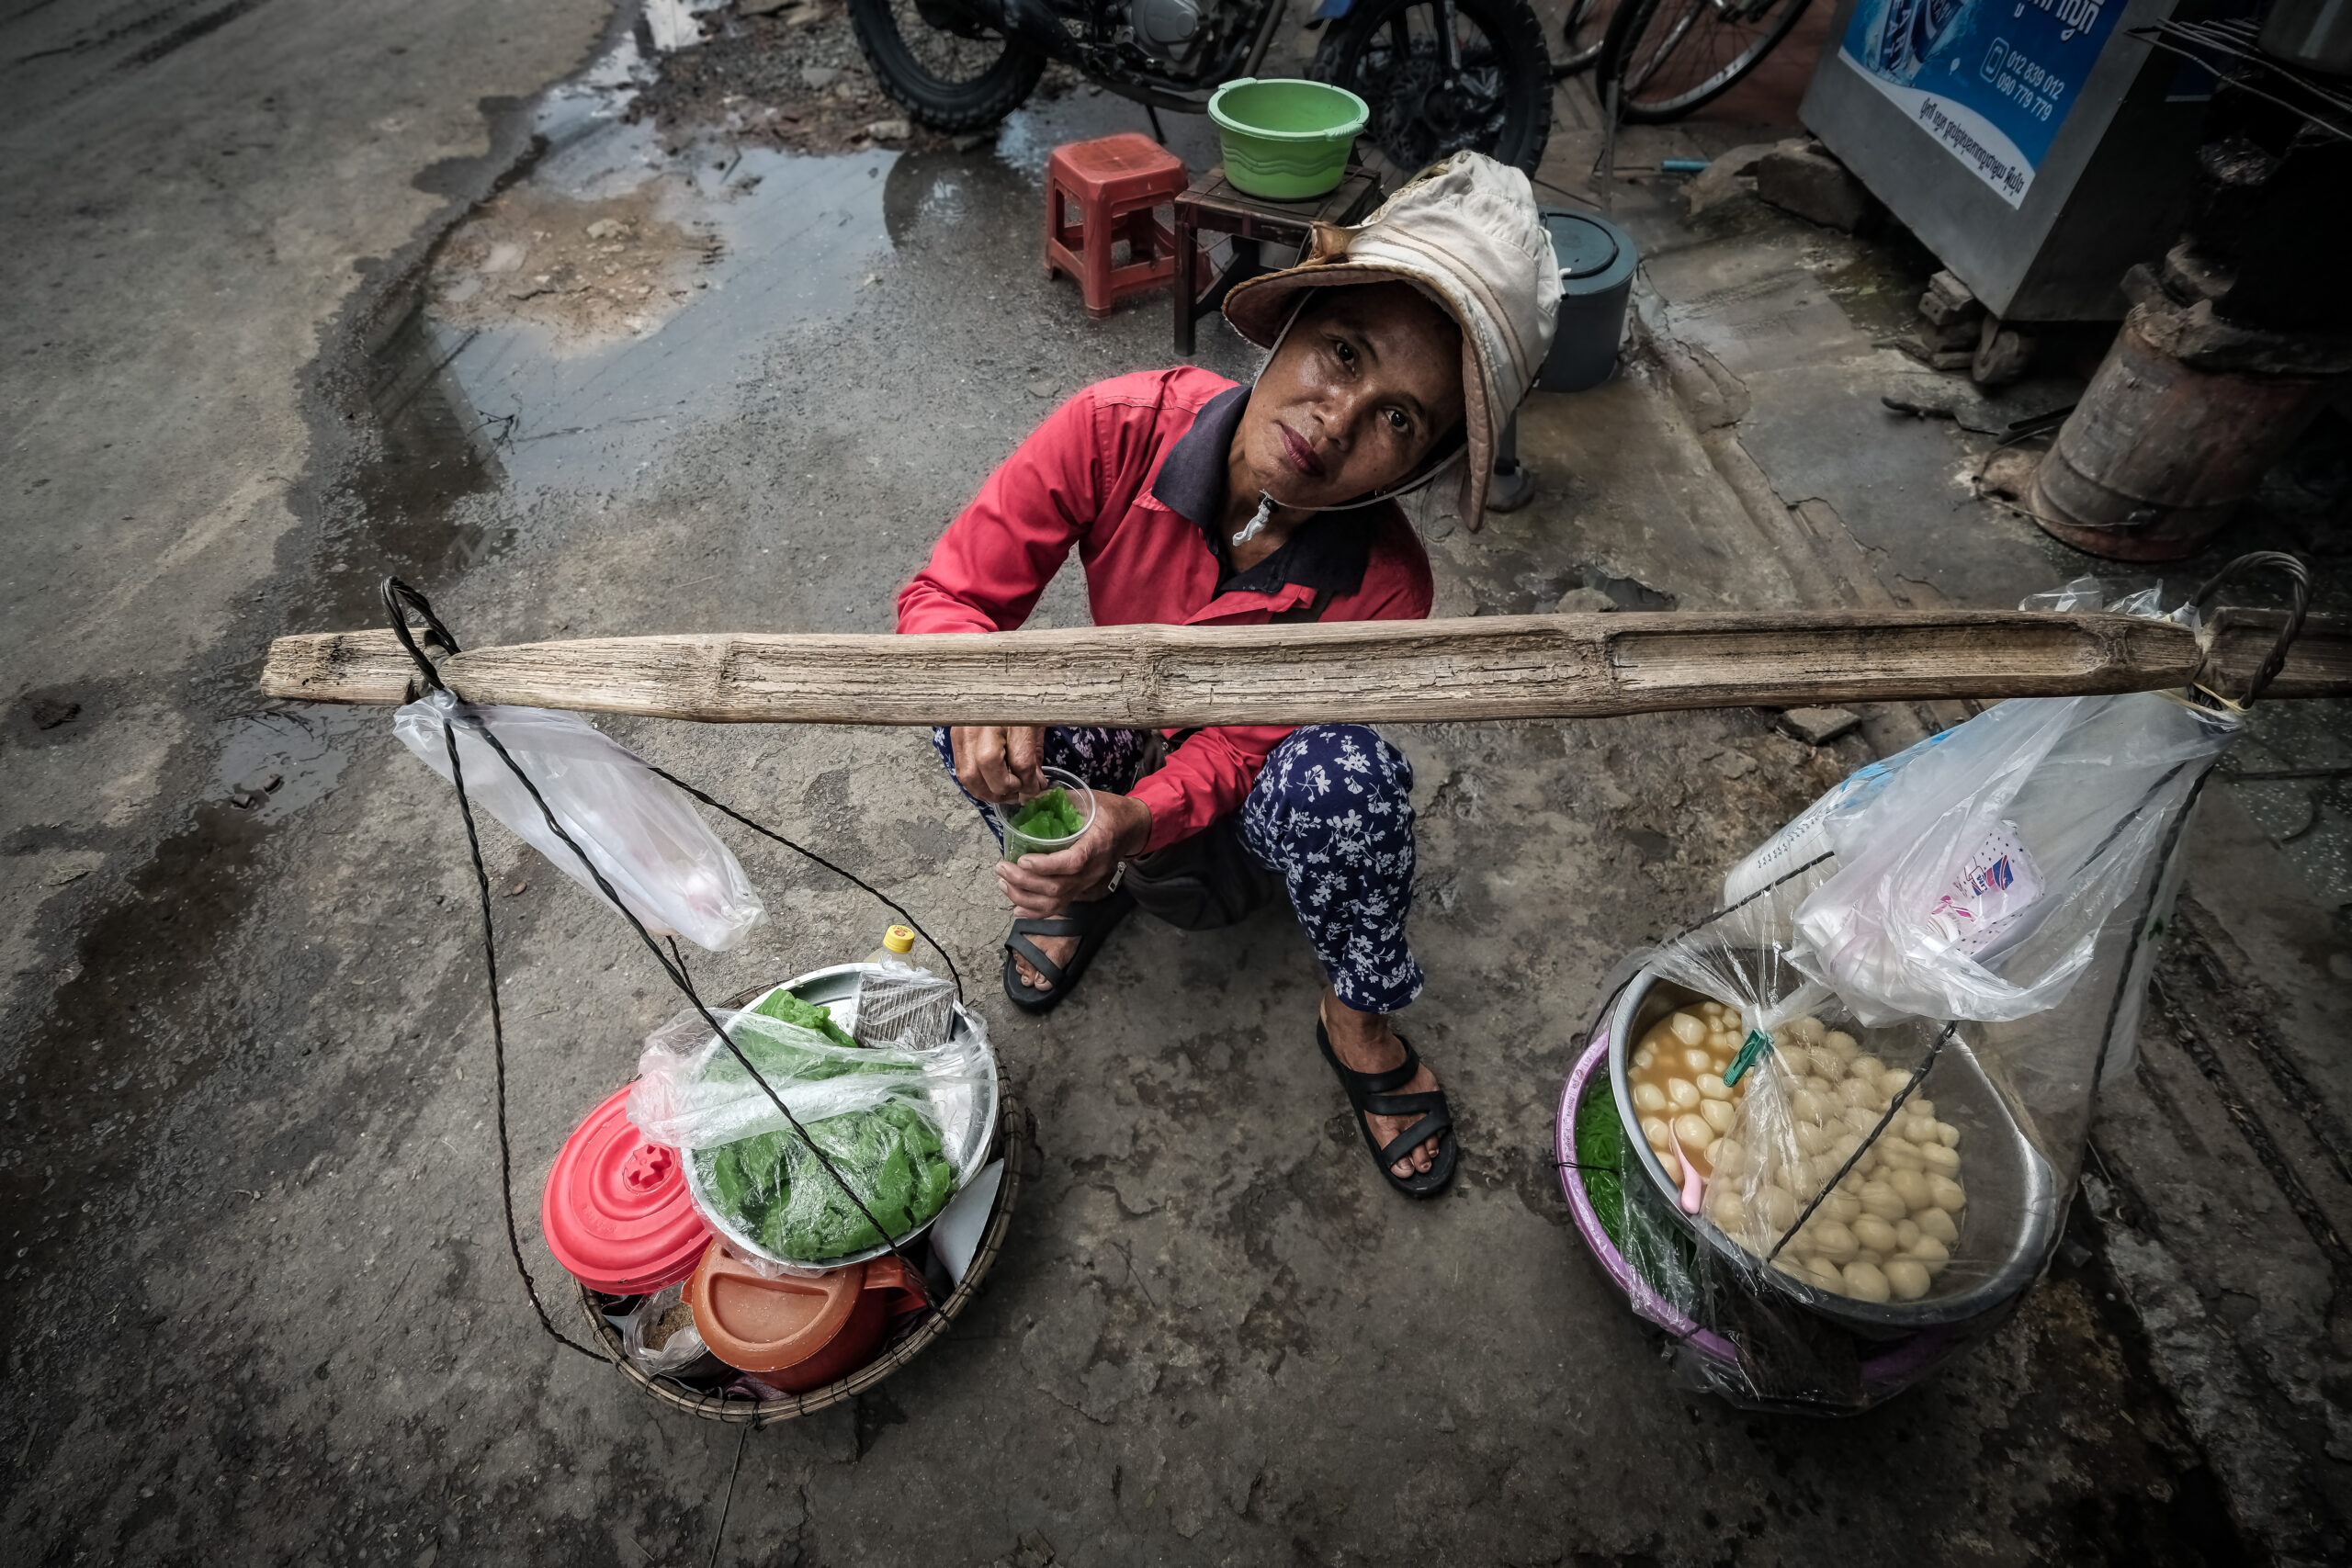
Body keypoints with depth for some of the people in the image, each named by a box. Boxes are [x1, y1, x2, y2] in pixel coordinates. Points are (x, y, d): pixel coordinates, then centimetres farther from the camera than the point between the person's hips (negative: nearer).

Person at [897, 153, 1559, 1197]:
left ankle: (1357, 1018, -6)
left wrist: (1138, 820, -46)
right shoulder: (1119, 431, -27)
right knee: (984, 731, -30)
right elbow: (944, 596, -21)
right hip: (1121, 753, 1)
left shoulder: (1378, 589, -29)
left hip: (1251, 809, -1)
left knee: (1348, 771, -35)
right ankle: (1098, 882, 3)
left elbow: (1244, 747, -25)